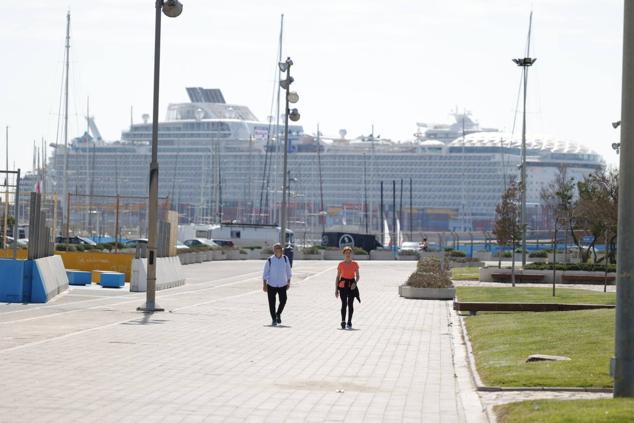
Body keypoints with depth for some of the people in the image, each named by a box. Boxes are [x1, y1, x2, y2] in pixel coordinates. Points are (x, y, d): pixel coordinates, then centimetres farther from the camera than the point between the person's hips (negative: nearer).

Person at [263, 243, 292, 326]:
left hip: (282, 285, 2)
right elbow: (265, 273, 0)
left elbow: (288, 271, 13)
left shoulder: (285, 259, 5)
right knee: (272, 303, 0)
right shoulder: (269, 260, -4)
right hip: (271, 284, -2)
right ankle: (273, 319, 15)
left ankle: (278, 314, 17)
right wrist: (264, 284, -3)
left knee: (283, 301, -11)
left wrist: (289, 282, 12)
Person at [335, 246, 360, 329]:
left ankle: (349, 322, 9)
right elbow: (338, 277, 7)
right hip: (343, 285, -1)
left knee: (350, 304, 2)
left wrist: (355, 283, -15)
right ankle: (343, 322, -10)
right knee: (344, 304, -9)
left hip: (352, 285, 1)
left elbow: (357, 277, 6)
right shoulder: (341, 264, 4)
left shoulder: (355, 264, 5)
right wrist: (336, 289, 2)